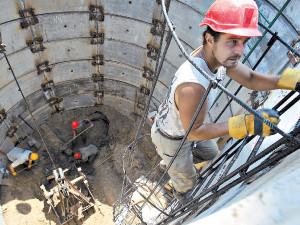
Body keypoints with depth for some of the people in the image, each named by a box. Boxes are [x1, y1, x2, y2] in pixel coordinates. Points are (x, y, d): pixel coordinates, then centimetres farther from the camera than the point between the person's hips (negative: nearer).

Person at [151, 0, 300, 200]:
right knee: (187, 180, 23)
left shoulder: (218, 55, -18)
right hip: (172, 138, -7)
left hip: (190, 122, 7)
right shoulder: (192, 86, -47)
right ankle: (180, 195, 61)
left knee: (211, 153, 34)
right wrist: (246, 124, -39)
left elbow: (250, 79, -5)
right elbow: (194, 132, -34)